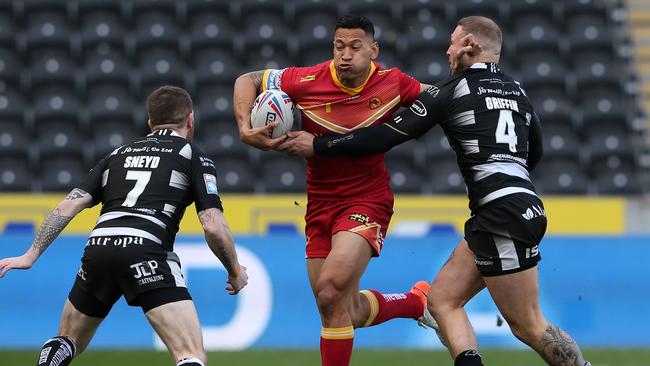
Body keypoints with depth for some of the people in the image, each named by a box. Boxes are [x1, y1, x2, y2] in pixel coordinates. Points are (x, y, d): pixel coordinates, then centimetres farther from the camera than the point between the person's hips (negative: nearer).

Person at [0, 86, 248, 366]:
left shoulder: (119, 154, 26)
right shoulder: (193, 156, 14)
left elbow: (68, 206, 15)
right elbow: (213, 226, 3)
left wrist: (31, 254, 16)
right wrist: (235, 271, 17)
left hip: (97, 248, 5)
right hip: (146, 252, -5)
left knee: (68, 342, 28)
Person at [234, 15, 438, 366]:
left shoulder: (392, 83, -9)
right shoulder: (307, 81, -11)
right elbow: (247, 81, 2)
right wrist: (245, 128, -13)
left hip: (367, 201, -3)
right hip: (320, 203, 3)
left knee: (330, 293, -24)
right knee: (349, 313, 11)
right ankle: (417, 301, 39)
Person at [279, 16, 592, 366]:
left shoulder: (451, 90, -3)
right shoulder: (517, 91, 17)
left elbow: (387, 136, -3)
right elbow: (534, 153, 30)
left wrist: (317, 145, 5)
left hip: (503, 214, -8)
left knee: (528, 326, -6)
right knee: (443, 298, 9)